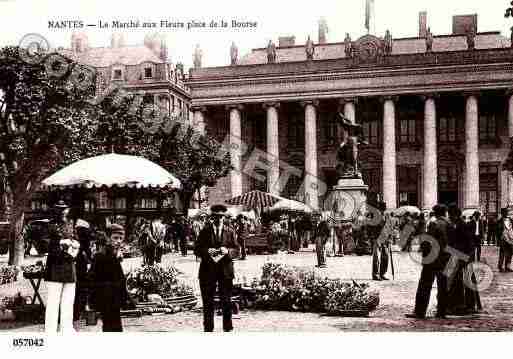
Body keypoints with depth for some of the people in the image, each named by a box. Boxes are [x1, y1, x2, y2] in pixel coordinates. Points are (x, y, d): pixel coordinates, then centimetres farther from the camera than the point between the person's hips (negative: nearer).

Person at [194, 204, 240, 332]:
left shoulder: (230, 232, 8)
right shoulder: (205, 231, 7)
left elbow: (237, 250, 6)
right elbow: (197, 250, 4)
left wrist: (227, 251, -14)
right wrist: (207, 251, -15)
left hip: (225, 270, 0)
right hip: (208, 270, 0)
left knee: (226, 301, 2)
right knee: (208, 302, 4)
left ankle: (228, 328, 11)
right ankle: (208, 328, 13)